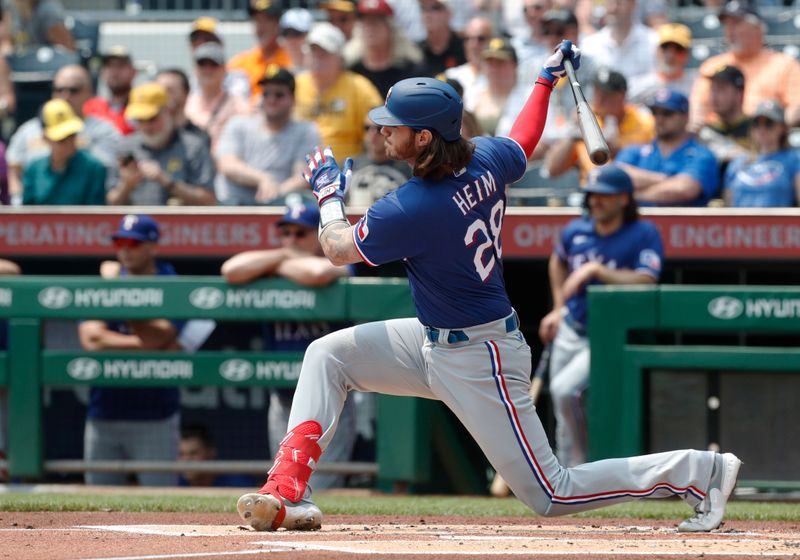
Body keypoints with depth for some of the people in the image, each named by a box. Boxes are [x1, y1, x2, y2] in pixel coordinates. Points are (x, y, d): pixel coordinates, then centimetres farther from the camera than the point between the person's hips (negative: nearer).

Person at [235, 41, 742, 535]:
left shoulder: (412, 210, -28)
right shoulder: (487, 160, -6)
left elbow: (338, 249, -10)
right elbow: (524, 144, 20)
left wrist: (329, 195, 8)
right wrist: (547, 81, 34)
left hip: (478, 365, -10)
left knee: (551, 494, -2)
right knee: (328, 355, 4)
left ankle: (700, 470, 5)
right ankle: (289, 493, 0)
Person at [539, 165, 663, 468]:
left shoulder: (644, 234, -13)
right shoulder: (576, 231, 3)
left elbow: (645, 281, -27)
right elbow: (558, 261, 25)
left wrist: (595, 270, -29)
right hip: (569, 332, 6)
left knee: (563, 389, -28)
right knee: (564, 417, 9)